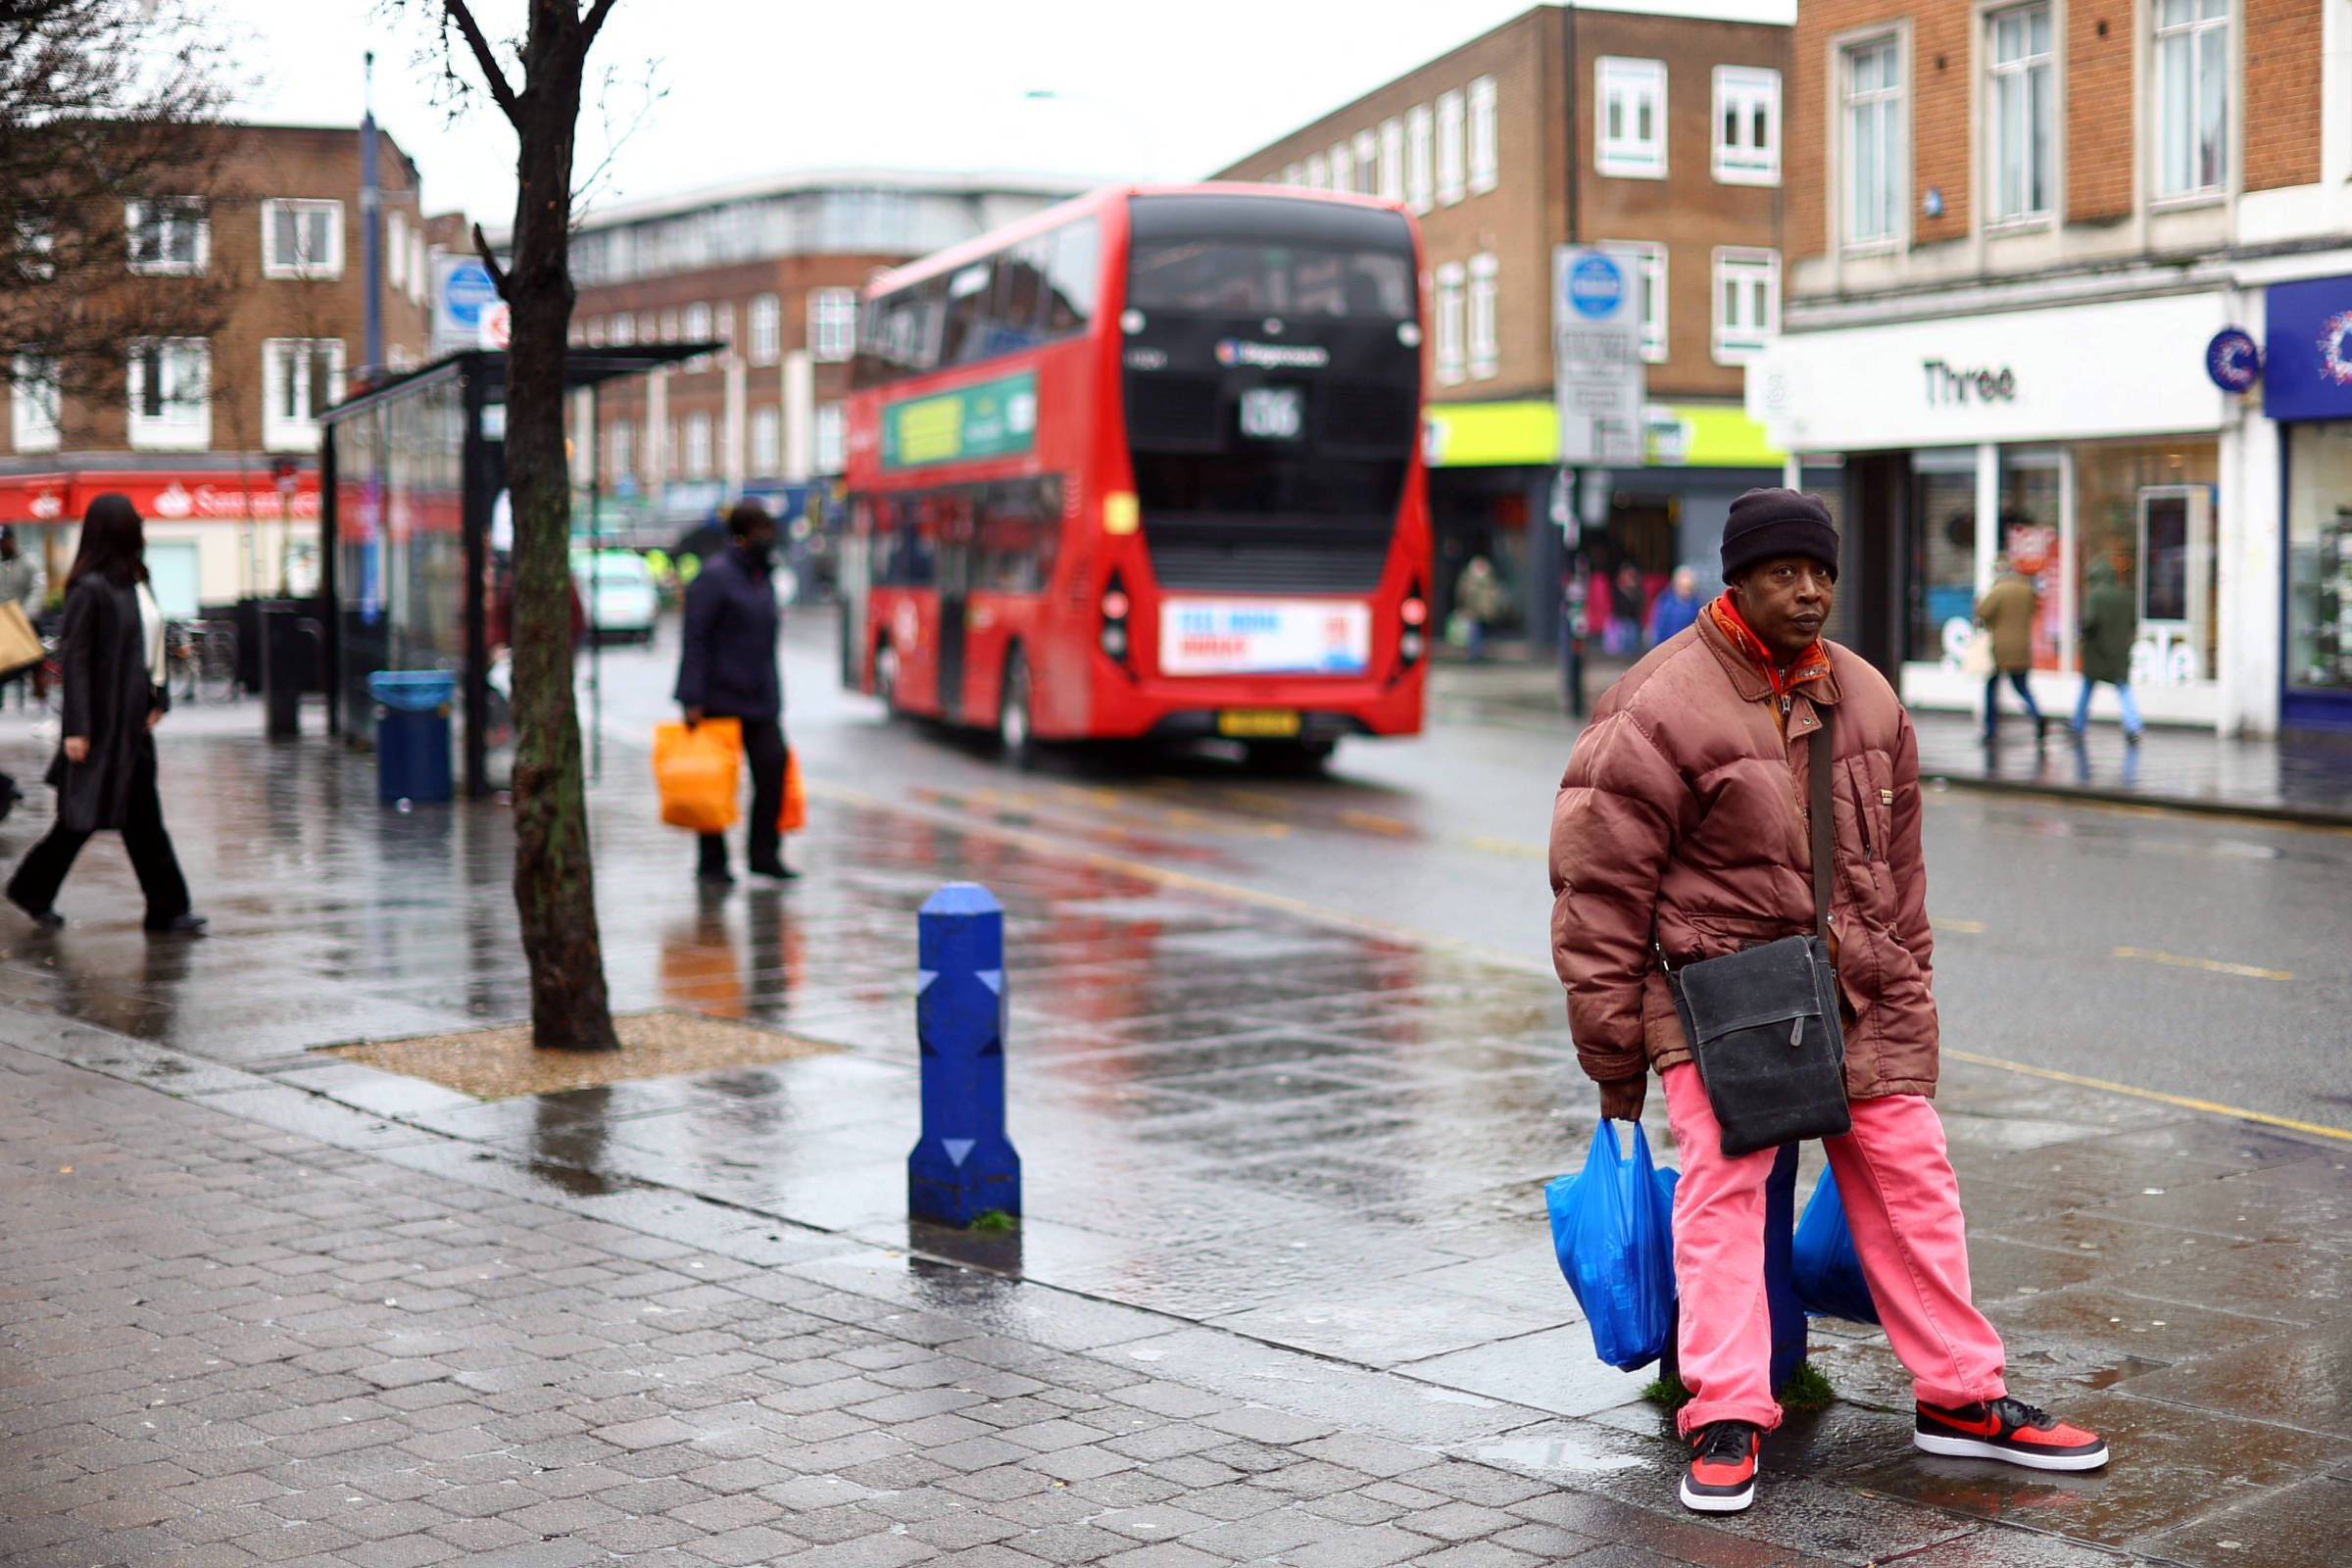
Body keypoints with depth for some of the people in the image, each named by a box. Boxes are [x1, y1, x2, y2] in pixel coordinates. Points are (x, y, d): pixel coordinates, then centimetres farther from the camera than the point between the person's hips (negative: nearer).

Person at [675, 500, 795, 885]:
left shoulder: (762, 577, 16)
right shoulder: (715, 575, -9)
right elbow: (695, 639, -14)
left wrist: (772, 697, 22)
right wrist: (692, 701, -20)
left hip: (759, 699, 7)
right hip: (718, 699, -7)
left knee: (773, 763, -6)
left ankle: (764, 853, 3)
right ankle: (712, 861, 11)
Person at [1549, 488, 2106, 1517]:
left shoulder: (1867, 699, 8)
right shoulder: (1663, 709, -14)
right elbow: (1598, 890, -12)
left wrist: (1905, 994, 19)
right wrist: (1614, 1057, -9)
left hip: (1857, 989, 6)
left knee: (1909, 1178, 7)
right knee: (1721, 1188, -13)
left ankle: (1960, 1400, 18)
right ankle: (1727, 1421, -6)